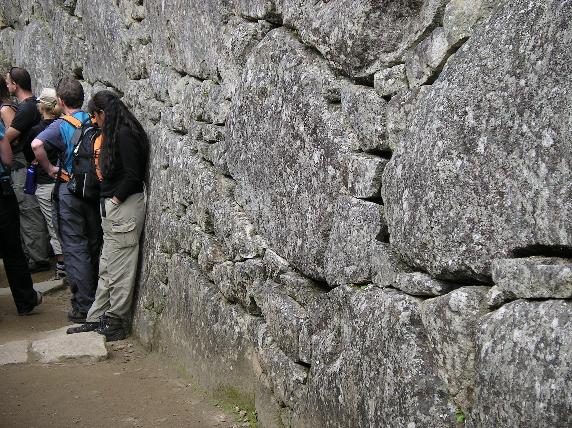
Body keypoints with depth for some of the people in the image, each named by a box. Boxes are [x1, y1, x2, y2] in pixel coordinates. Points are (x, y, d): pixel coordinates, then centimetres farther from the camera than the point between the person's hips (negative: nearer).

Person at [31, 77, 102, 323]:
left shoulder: (61, 126, -13)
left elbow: (37, 144, -29)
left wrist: (49, 168, -16)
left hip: (69, 191, -5)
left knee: (75, 248, 2)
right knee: (94, 245, 17)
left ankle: (84, 307, 4)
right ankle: (96, 296, 30)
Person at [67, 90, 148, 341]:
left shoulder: (125, 135, -14)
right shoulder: (116, 134, 15)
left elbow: (133, 175, -20)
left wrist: (115, 199, -12)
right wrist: (110, 202, 9)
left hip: (125, 206, -10)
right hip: (112, 207, 10)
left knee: (119, 269, -1)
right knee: (107, 268, 13)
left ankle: (114, 325, 8)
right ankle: (97, 319, 20)